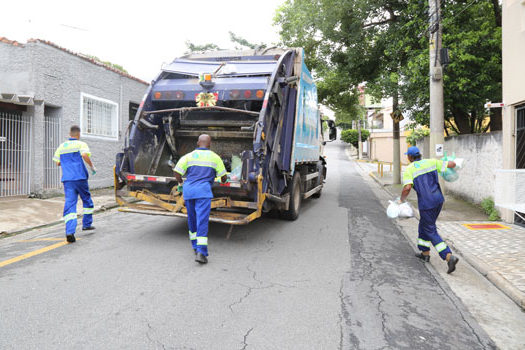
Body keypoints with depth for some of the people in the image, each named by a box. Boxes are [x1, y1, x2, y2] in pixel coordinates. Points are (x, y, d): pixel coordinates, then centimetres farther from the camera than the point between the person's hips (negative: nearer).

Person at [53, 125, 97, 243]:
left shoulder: (61, 146, 16)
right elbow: (85, 155, -18)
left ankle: (70, 231, -19)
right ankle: (87, 224, 26)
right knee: (87, 200, 17)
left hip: (67, 179, 3)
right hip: (80, 177, -3)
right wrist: (92, 167, -6)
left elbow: (58, 163, 17)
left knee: (69, 203, -5)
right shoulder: (81, 144, 1)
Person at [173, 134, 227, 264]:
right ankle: (201, 252, -15)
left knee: (192, 220, 18)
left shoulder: (188, 156, 11)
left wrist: (181, 183, 21)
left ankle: (196, 247, 30)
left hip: (188, 190, 3)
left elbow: (176, 171, 1)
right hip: (203, 190, -3)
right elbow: (224, 177, 14)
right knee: (202, 221, -7)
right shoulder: (215, 157, 8)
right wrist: (223, 181, 38)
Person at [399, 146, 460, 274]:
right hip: (438, 200, 7)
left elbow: (407, 188, -21)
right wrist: (451, 164, 30)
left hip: (426, 204, -6)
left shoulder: (409, 169, -8)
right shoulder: (431, 162, 6)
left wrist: (402, 200, -4)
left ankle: (449, 257, -10)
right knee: (424, 225, 24)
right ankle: (425, 253, 34)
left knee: (431, 232, 3)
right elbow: (452, 164, 5)